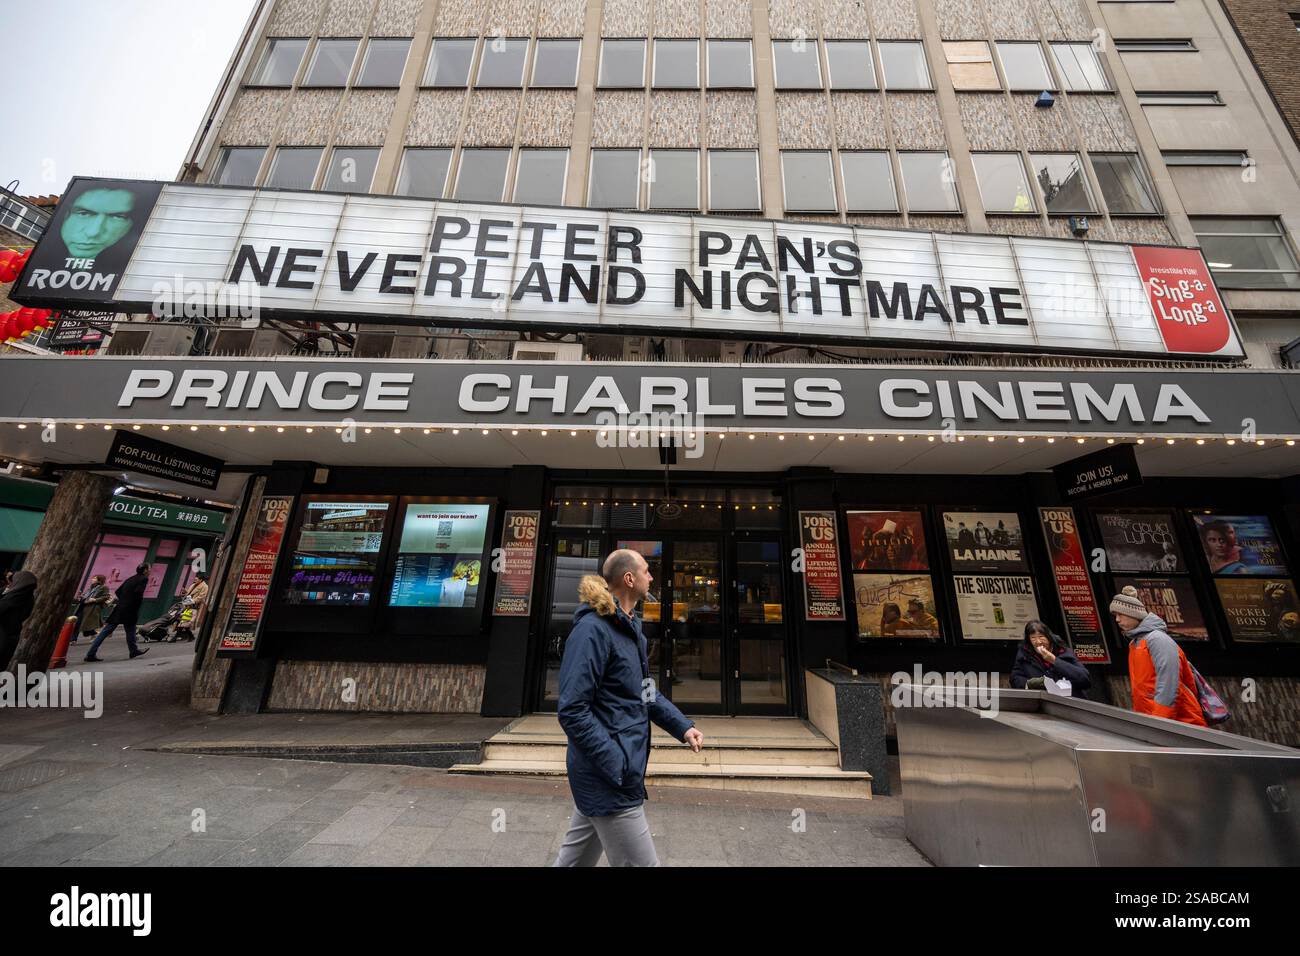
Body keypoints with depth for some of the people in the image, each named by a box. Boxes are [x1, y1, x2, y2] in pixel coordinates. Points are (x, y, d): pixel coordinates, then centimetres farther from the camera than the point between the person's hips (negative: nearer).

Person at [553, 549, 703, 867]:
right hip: (608, 779, -9)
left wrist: (682, 726, 3)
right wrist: (619, 767, -23)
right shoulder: (592, 630, -23)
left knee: (577, 856, 24)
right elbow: (571, 710, -25)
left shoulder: (630, 628, 8)